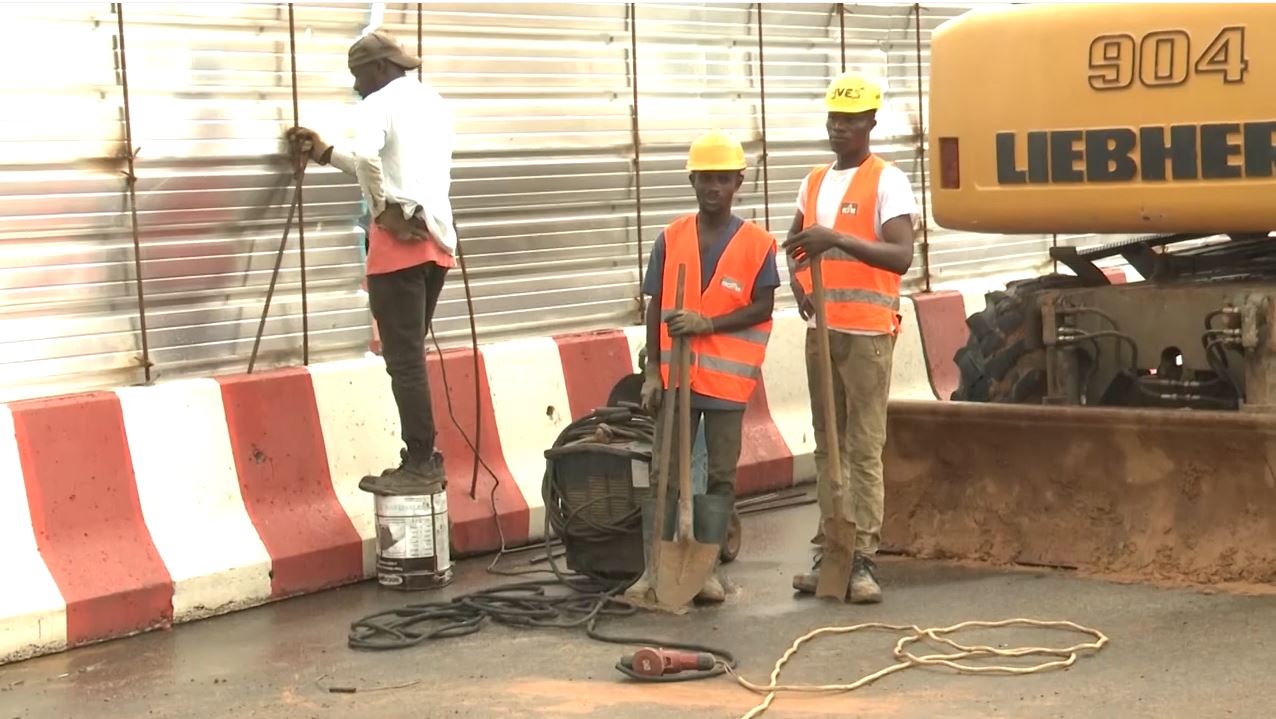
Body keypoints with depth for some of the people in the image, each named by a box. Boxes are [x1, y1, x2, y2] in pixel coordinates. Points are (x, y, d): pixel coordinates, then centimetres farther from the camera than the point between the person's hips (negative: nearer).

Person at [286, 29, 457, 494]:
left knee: (403, 359, -5)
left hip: (399, 242, -8)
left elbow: (367, 157, -28)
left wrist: (384, 211, -15)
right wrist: (326, 154, 35)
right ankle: (424, 459, 16)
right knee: (411, 355, 16)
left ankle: (420, 467, -5)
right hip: (436, 238, 8)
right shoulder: (434, 103, 20)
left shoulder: (378, 104, -5)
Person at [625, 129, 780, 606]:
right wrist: (652, 372, -2)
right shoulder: (670, 239, 3)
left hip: (727, 375, -2)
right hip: (675, 374, 2)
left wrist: (708, 324, -17)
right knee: (666, 473, 5)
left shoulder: (757, 243, -3)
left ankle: (706, 568, 12)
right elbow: (655, 308, 4)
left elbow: (763, 307, -4)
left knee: (720, 474, 5)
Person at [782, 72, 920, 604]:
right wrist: (798, 276, 6)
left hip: (867, 331, -7)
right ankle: (830, 550, 15)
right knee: (828, 444, 10)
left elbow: (901, 256, -18)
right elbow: (793, 241, 28)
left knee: (864, 447, -8)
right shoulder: (814, 181, 15)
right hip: (820, 328, 7)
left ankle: (864, 559, -8)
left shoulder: (887, 181, -6)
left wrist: (837, 240, -29)